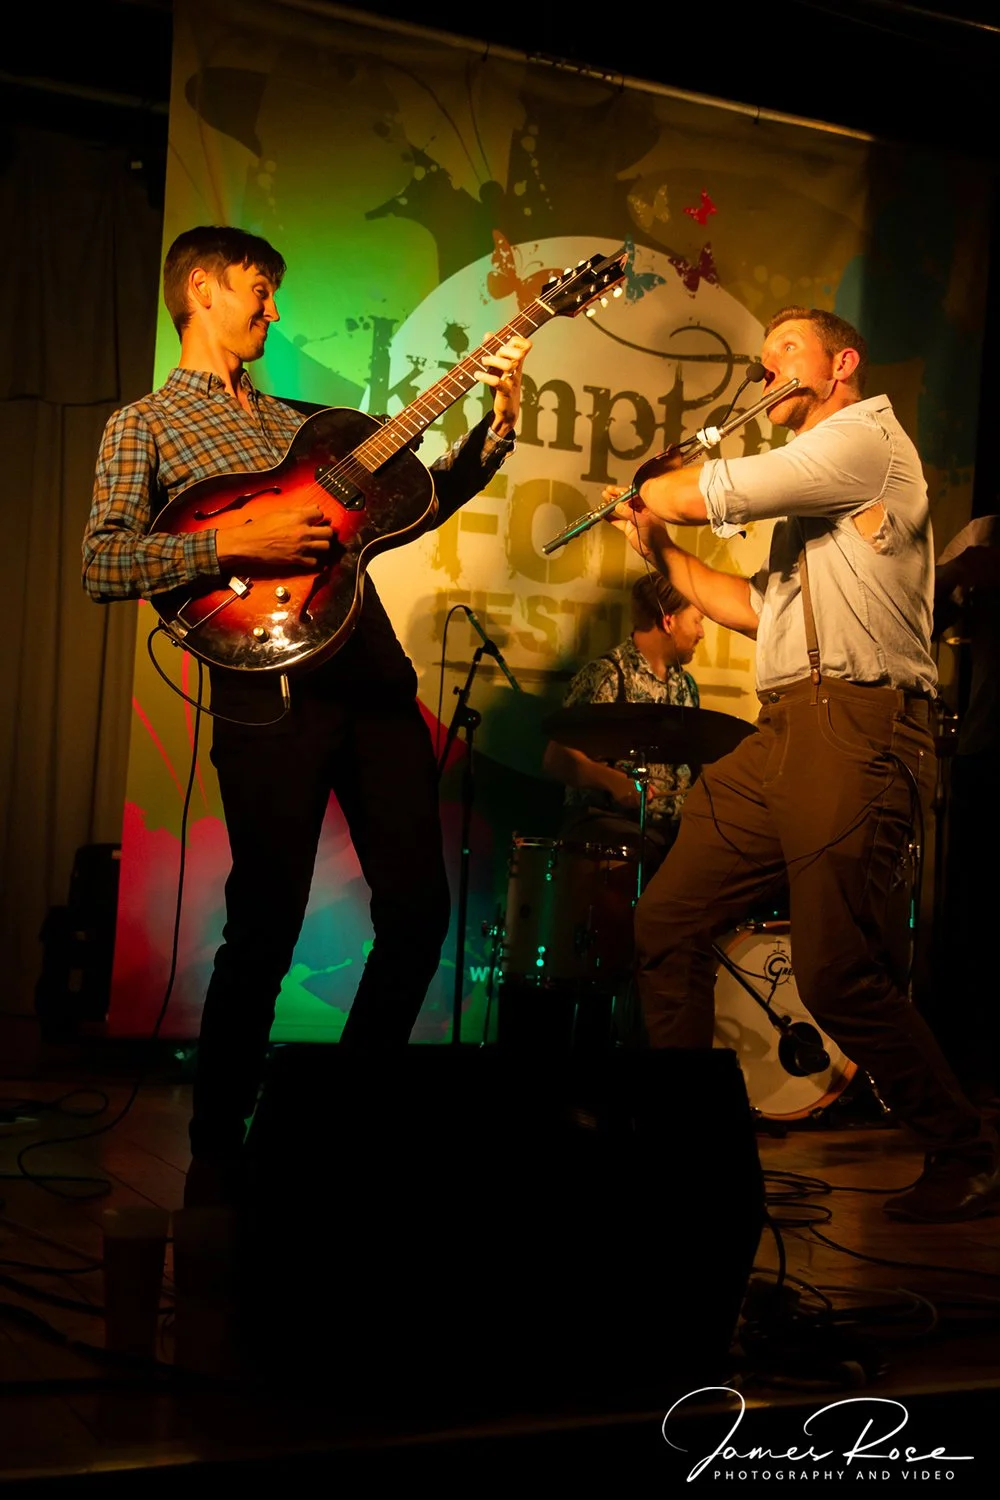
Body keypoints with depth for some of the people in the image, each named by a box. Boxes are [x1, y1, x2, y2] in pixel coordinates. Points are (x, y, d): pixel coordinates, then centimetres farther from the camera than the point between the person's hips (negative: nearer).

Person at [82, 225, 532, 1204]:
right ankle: (217, 1150, 14)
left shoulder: (297, 421, 25)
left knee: (419, 910, 6)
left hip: (375, 680, 6)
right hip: (270, 697, -6)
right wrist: (237, 546, -16)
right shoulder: (144, 425, 7)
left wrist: (497, 424, 9)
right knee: (265, 930, -5)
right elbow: (101, 566, -6)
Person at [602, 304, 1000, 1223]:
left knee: (840, 976, -12)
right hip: (782, 734, 10)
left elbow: (696, 494, -9)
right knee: (668, 917, 6)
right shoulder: (806, 486, 27)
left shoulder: (867, 437, -4)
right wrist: (663, 554, 24)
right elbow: (761, 611, 29)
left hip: (857, 729, -10)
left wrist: (650, 485, 13)